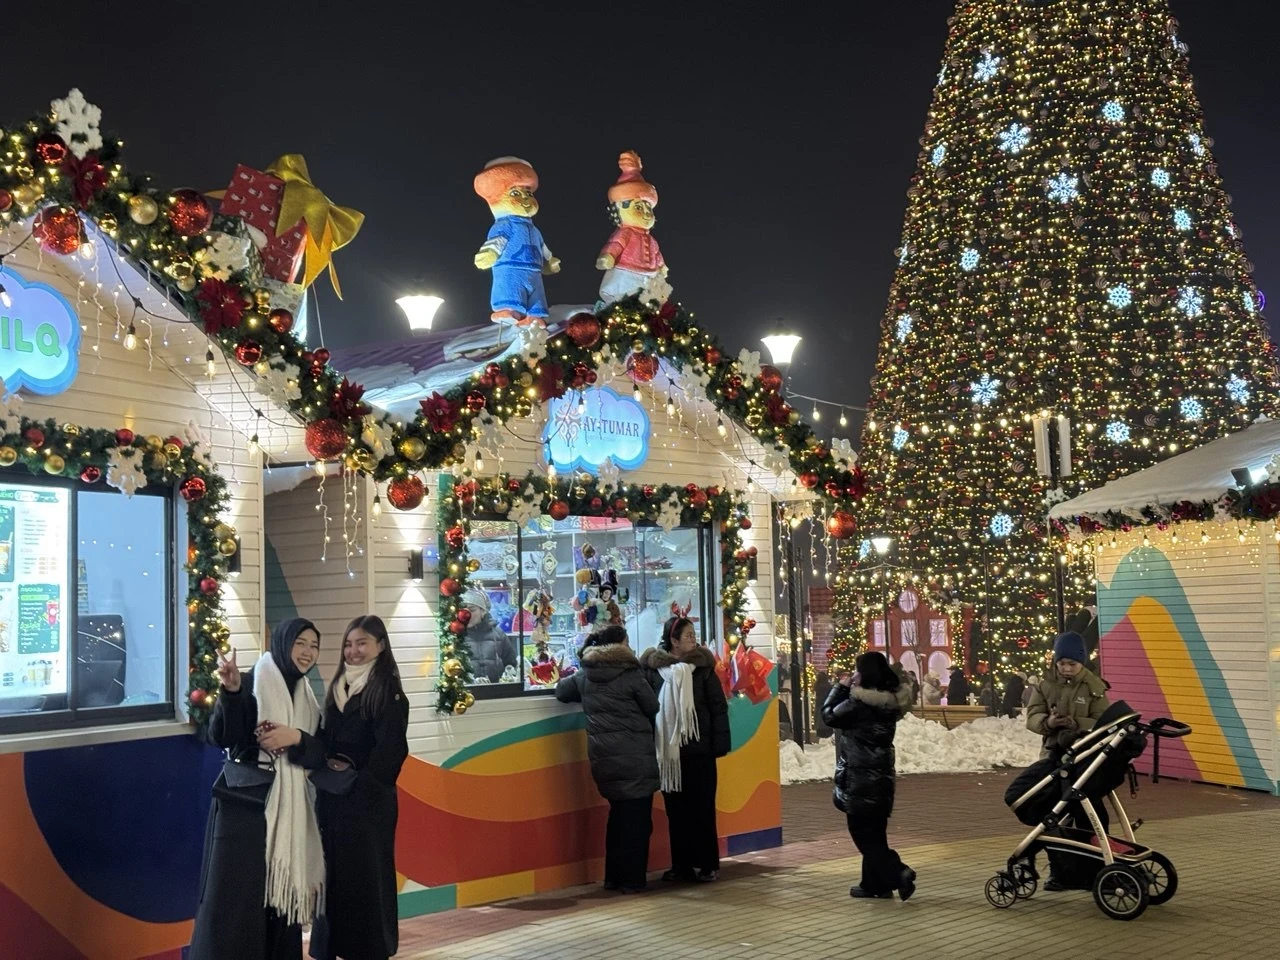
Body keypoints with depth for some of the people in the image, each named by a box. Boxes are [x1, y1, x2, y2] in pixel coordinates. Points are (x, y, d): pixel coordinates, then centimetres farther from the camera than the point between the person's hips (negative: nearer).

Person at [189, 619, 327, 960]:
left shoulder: (308, 699, 13)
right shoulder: (251, 684, -5)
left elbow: (319, 756, 5)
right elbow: (221, 737, -16)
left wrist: (296, 737, -14)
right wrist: (231, 692, -30)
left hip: (289, 812, 6)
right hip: (244, 806, -6)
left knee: (282, 896, 8)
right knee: (234, 896, -6)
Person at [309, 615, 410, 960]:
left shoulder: (388, 692, -8)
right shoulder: (337, 687, 12)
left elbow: (389, 750, -13)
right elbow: (325, 738, 13)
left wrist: (356, 778, -16)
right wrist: (327, 764, -6)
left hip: (369, 798, -6)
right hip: (331, 795, 6)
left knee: (367, 873, 0)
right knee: (333, 870, 9)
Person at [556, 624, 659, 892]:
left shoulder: (584, 675, 8)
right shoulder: (630, 673, -9)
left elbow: (561, 692, 24)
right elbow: (653, 707, -1)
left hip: (602, 756, 6)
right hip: (633, 756, -6)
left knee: (618, 814, 17)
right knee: (636, 818, 1)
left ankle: (613, 877, 20)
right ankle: (631, 880, 2)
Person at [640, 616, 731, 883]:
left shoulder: (703, 668, -2)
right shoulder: (654, 669, -2)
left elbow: (719, 708, -2)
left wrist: (719, 744, -7)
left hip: (699, 751, -1)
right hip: (668, 751, 1)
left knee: (702, 809, 4)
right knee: (675, 810, 8)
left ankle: (707, 864, 13)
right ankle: (681, 864, 18)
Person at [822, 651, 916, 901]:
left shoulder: (859, 703, -20)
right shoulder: (890, 702, 2)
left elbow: (829, 715, -7)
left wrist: (841, 687, 1)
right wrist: (849, 689, 7)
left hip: (860, 778, -8)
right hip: (881, 775, 8)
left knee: (863, 833, 1)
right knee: (874, 832, 16)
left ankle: (898, 873, -11)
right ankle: (873, 884, 22)